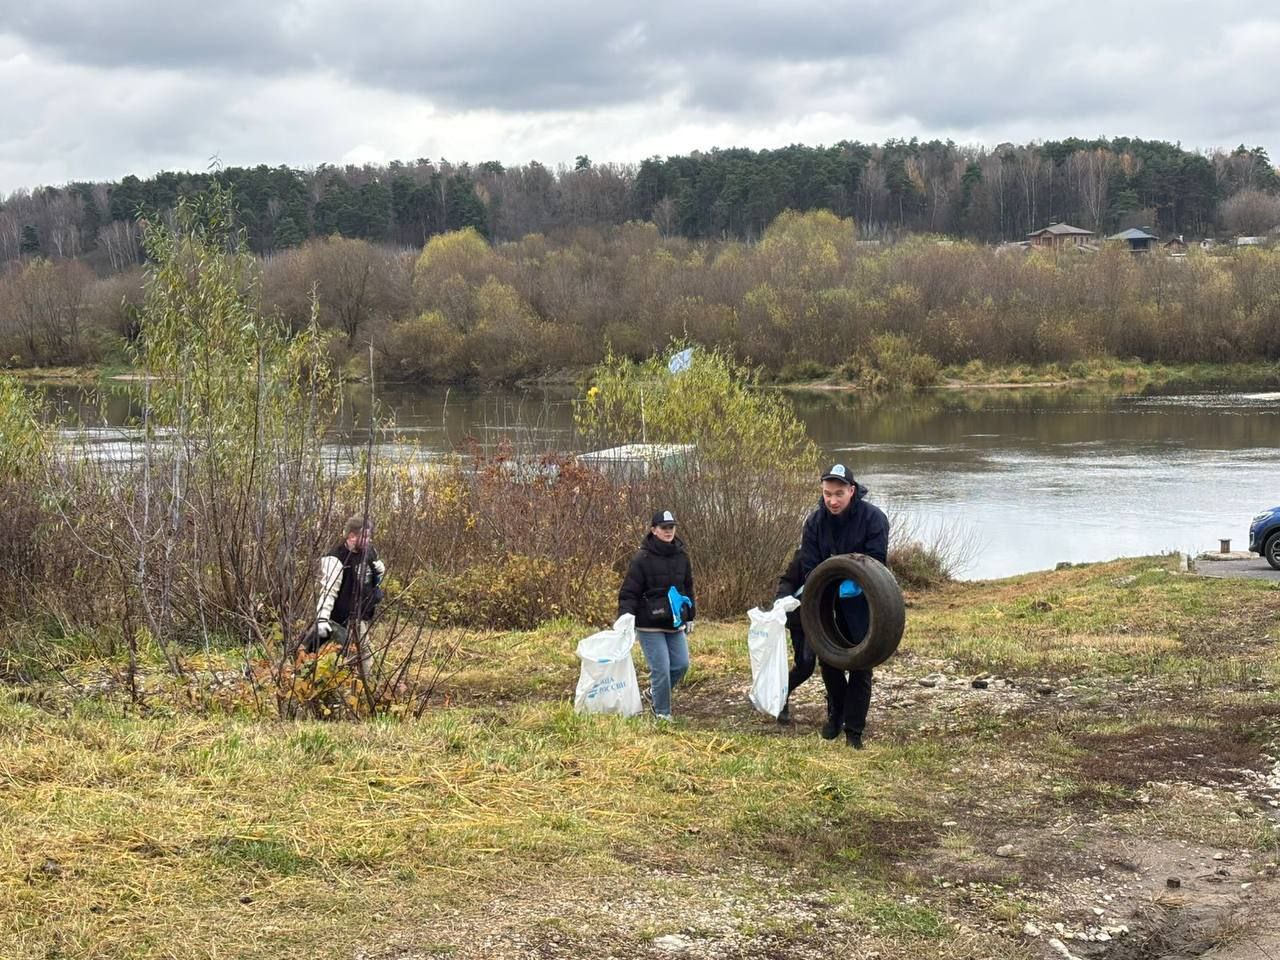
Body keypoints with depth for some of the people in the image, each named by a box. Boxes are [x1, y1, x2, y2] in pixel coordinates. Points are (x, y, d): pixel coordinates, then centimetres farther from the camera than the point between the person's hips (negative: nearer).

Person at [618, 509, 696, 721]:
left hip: (675, 623, 6)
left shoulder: (681, 556, 7)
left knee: (681, 664, 6)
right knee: (661, 668, -7)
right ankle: (662, 712, 9)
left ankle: (655, 693, 31)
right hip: (650, 626, -6)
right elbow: (629, 592, -12)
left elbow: (688, 588, 18)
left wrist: (689, 617, 20)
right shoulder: (642, 558, -12)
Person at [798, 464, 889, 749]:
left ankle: (854, 728, 3)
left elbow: (875, 564, -17)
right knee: (828, 660, 8)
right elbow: (808, 565, -3)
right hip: (827, 601, 3)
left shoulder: (873, 518, -15)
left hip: (862, 601, -3)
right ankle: (835, 714, 29)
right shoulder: (815, 521, -4)